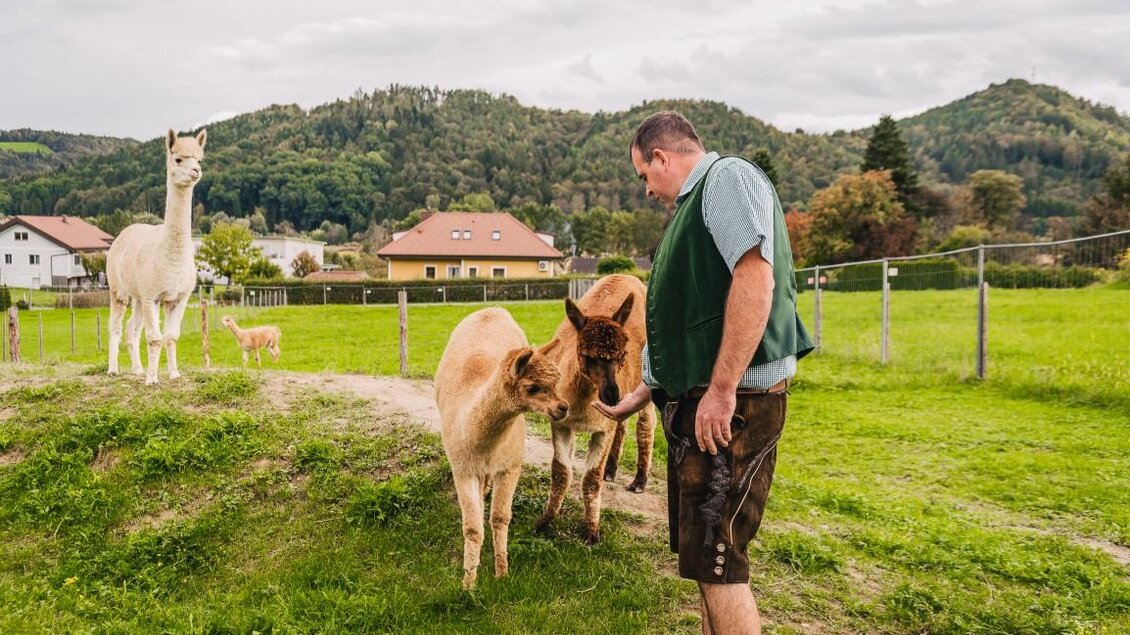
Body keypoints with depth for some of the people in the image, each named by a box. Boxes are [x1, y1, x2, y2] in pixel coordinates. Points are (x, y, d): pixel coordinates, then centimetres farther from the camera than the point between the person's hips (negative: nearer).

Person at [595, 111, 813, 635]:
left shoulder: (727, 176, -6)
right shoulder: (689, 209, 23)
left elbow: (756, 277, -23)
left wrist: (721, 390, -25)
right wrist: (631, 404, 31)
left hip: (731, 402, -10)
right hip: (694, 403, 10)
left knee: (716, 559, -5)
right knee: (705, 554, 16)